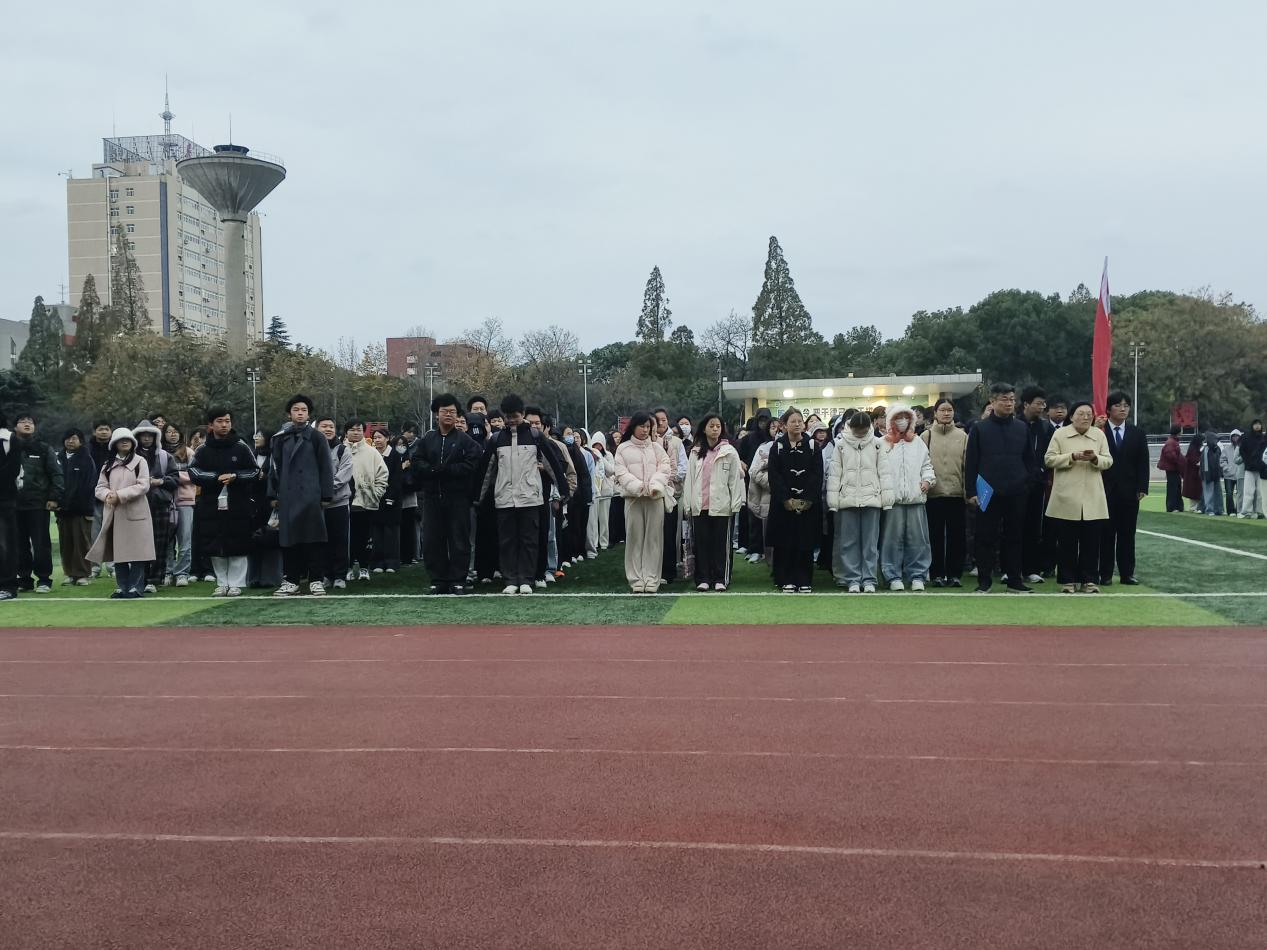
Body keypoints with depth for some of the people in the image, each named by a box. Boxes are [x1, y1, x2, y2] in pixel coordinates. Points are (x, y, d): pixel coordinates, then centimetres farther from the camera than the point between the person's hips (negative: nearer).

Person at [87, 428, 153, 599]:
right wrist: (108, 495, -14)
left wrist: (120, 495, -15)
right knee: (118, 552, 6)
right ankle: (122, 586, 13)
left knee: (136, 551, -5)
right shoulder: (108, 465, 15)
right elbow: (100, 487, 9)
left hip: (135, 513, -4)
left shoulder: (139, 462, 2)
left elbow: (143, 486, -9)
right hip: (114, 514, 4)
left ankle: (135, 587, 0)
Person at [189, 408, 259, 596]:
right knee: (215, 547, 4)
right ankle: (222, 583, 14)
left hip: (238, 505, -1)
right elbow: (193, 472, -3)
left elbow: (255, 472, 5)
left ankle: (236, 583, 7)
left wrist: (235, 477, -12)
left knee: (238, 546, -2)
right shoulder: (202, 450, 8)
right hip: (211, 505, 2)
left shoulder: (241, 447, 5)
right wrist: (216, 478, -15)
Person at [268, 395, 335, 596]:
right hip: (287, 496, 3)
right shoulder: (280, 438, 11)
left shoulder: (315, 437, 3)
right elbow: (274, 468, 13)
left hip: (311, 495, -3)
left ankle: (315, 580, 5)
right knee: (288, 538, 5)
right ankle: (291, 580, 12)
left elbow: (325, 468, 1)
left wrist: (326, 495, -4)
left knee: (313, 538, -1)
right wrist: (273, 495, 8)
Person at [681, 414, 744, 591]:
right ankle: (702, 579, 12)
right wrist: (687, 504, 2)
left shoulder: (729, 452, 1)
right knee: (701, 543, 6)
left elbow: (735, 478, -2)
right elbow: (689, 478, 7)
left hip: (721, 505, -2)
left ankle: (720, 579, 9)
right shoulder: (695, 452, 9)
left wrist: (736, 504, -7)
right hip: (699, 505, 3)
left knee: (721, 543, 3)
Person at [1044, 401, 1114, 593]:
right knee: (1067, 542, 2)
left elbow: (1108, 461, 7)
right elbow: (1049, 459, -3)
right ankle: (1068, 580, 10)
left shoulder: (1099, 435, 10)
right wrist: (1072, 457, -15)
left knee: (1091, 542, 2)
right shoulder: (1060, 434, 3)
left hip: (1093, 500, 2)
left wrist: (1095, 458, -14)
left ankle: (1089, 580, 10)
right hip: (1067, 498, -2)